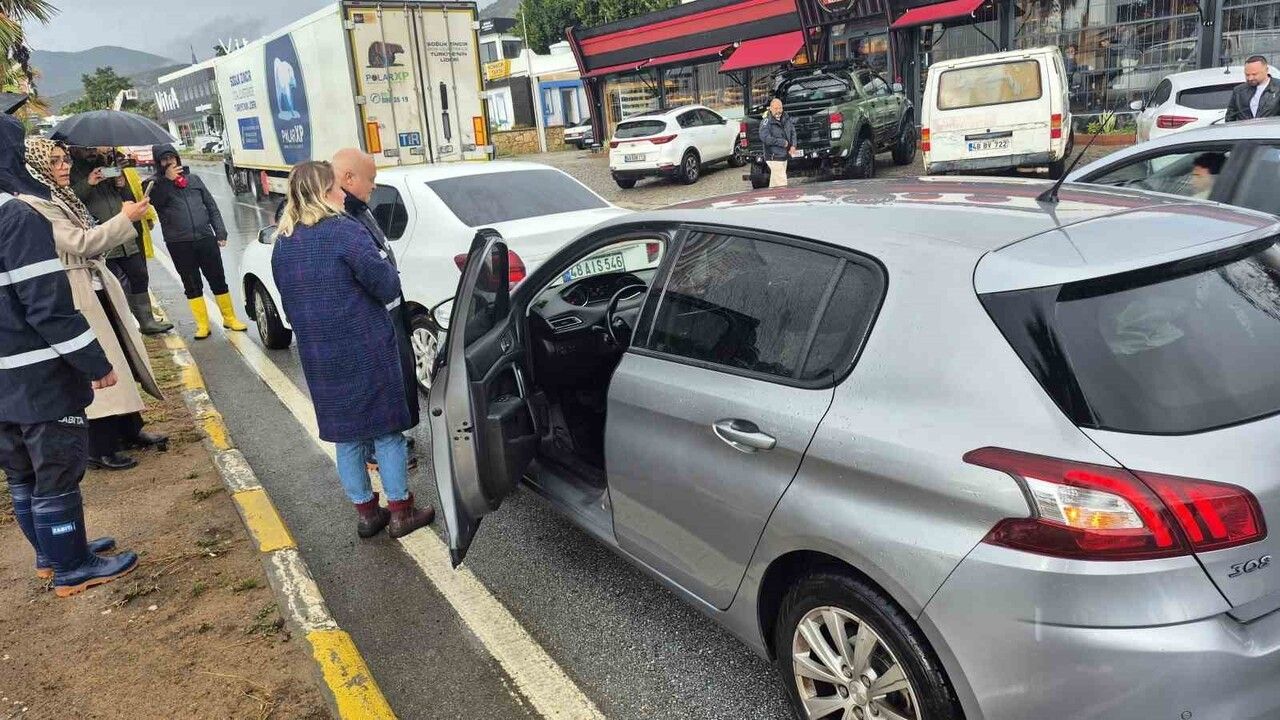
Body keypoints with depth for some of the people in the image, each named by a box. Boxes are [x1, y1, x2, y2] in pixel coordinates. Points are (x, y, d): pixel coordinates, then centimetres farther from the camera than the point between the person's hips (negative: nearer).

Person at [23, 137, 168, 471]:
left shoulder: (63, 197, 14)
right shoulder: (31, 204, -16)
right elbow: (80, 243, -22)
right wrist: (125, 219, -20)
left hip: (98, 289, 9)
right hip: (75, 297, -9)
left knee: (121, 359, 15)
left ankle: (130, 430, 28)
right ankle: (100, 449, 9)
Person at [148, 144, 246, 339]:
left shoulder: (193, 179, 12)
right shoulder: (156, 184, 5)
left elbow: (211, 206, 13)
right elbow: (155, 201, -17)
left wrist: (220, 232, 5)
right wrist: (167, 180, -17)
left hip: (206, 239, 2)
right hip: (179, 245, -2)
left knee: (218, 280, 7)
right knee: (192, 285, 4)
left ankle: (229, 318, 19)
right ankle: (202, 325, 11)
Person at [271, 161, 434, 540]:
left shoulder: (283, 243, 6)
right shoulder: (345, 232, -15)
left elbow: (290, 300, 14)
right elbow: (387, 286, -16)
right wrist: (391, 273, 5)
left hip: (318, 357, 6)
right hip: (366, 352, -6)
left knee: (347, 434, 16)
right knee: (387, 429, 7)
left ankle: (365, 512, 24)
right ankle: (400, 511, 15)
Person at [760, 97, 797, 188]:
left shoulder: (786, 118, 8)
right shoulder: (767, 122, -14)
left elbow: (792, 132, 18)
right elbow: (764, 138, -25)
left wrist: (793, 145, 0)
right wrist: (782, 142, -21)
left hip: (784, 156, 8)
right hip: (774, 158, -8)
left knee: (775, 183, 18)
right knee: (782, 184, -11)